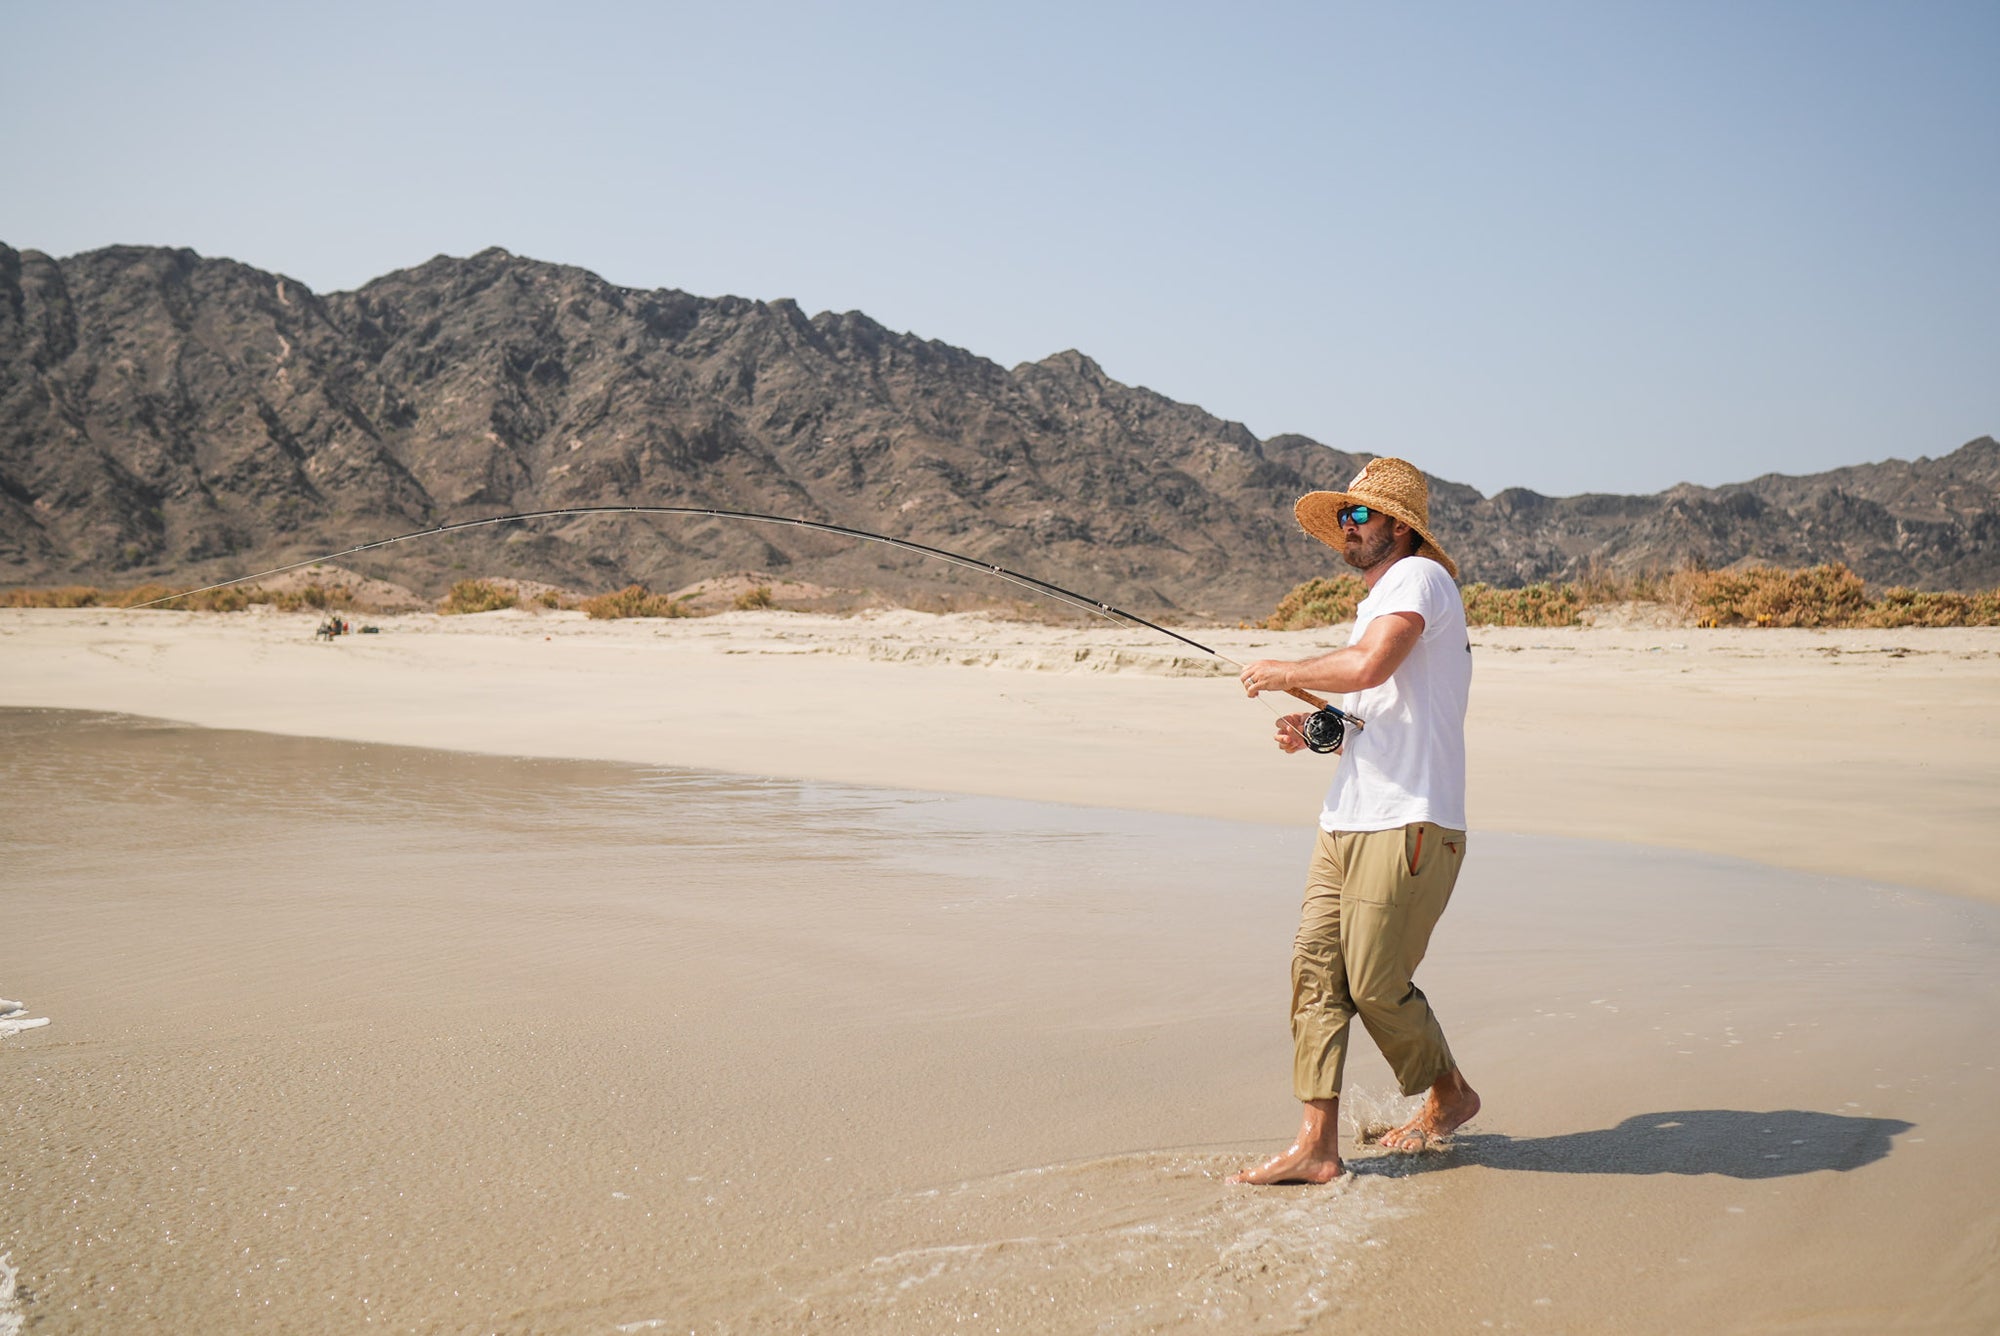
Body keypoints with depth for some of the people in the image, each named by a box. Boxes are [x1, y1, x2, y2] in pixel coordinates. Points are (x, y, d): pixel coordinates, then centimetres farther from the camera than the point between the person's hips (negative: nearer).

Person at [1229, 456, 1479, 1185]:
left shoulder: (1419, 578, -7)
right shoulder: (1375, 604, 23)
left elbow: (1370, 666, -25)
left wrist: (1284, 672, -10)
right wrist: (1312, 731, 10)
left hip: (1408, 825, -9)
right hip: (1346, 821, 9)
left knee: (1376, 985, -3)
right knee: (1315, 969, 0)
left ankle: (1450, 1094, 23)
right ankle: (1316, 1145, 2)